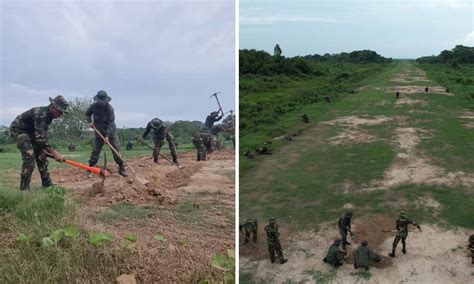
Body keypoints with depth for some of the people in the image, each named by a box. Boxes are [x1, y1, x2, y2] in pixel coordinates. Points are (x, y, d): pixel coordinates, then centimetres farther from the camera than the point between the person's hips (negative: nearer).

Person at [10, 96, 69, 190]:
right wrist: (54, 152, -39)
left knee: (41, 155, 7)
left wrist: (43, 148, -5)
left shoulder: (49, 115, -2)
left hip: (30, 132, 10)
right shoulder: (41, 114, -31)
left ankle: (47, 184, 13)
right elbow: (40, 137, -37)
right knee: (29, 157, -21)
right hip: (18, 130, -10)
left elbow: (42, 135, 6)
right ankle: (24, 188, -15)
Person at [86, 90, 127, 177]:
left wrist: (107, 136, -29)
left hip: (111, 131, -2)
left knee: (116, 149, -7)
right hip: (99, 132, 3)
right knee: (95, 151, 3)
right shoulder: (93, 106, -9)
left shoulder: (110, 108, -19)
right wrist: (90, 122, -6)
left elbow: (111, 123, -22)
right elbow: (87, 114, 13)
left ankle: (121, 168, -1)